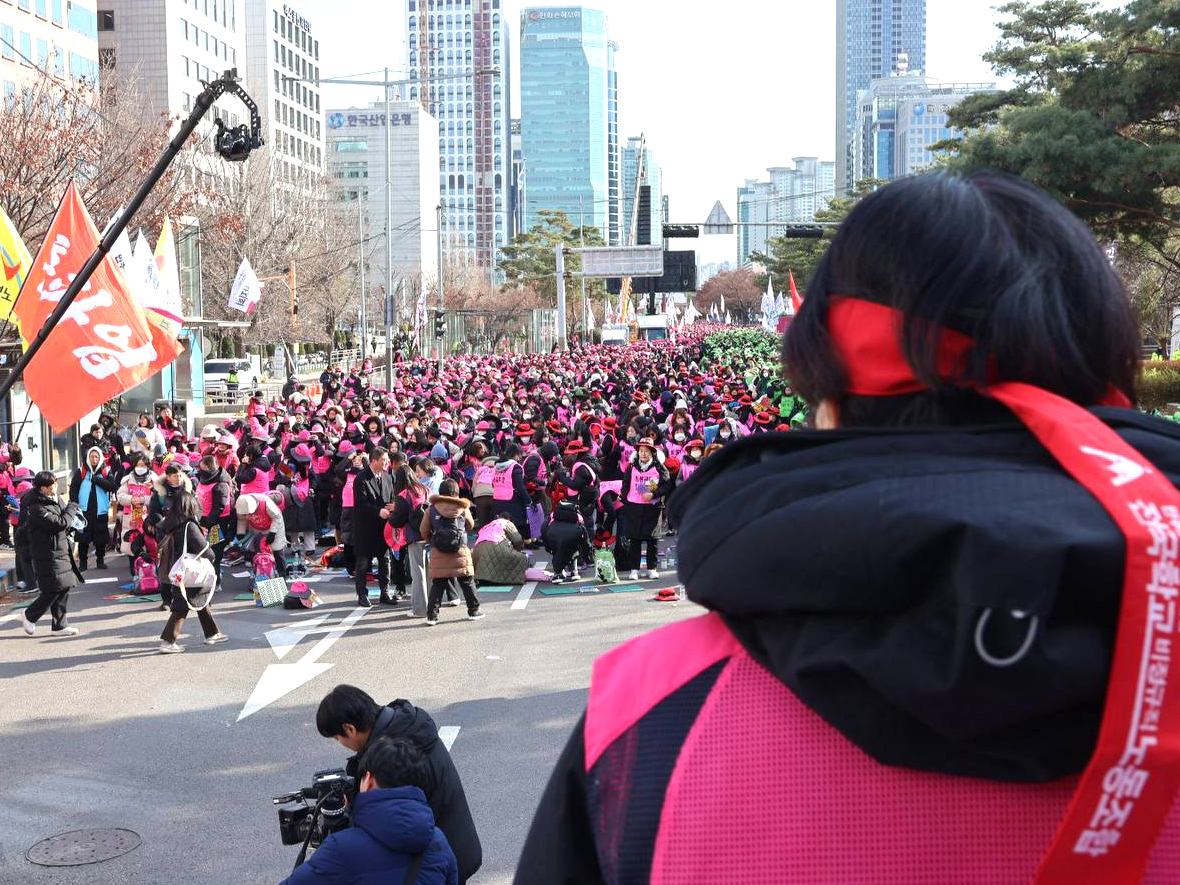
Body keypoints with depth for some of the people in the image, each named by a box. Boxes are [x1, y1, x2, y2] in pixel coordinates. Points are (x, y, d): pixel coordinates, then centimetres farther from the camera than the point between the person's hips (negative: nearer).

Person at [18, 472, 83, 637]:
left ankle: (60, 625, 15)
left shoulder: (56, 498, 8)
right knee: (54, 589, -6)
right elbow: (60, 523, -25)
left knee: (64, 588, 8)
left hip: (61, 551, 9)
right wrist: (72, 509, -10)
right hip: (47, 554, -9)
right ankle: (29, 616, 15)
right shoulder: (38, 509, -20)